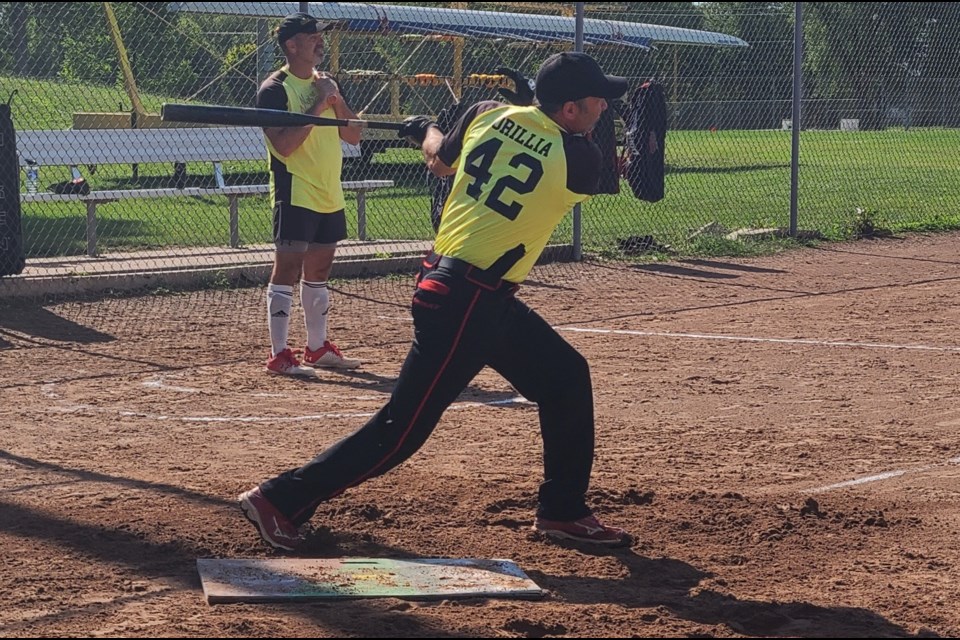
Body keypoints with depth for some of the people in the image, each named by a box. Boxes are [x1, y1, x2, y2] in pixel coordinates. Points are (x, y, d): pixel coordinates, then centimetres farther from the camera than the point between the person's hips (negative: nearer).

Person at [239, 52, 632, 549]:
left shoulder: (489, 114, 3)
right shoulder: (580, 157, -13)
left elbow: (439, 162, 19)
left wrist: (425, 130, 40)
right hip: (465, 302, -9)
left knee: (566, 377, 17)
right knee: (404, 427, -3)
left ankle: (563, 511, 27)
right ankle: (281, 499, 2)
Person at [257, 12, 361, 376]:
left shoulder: (323, 83, 13)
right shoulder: (274, 89, -11)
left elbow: (353, 136, 12)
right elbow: (284, 144, -22)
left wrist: (336, 100, -4)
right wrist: (318, 105, -20)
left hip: (329, 195, 8)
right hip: (294, 193, -8)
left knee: (319, 270, 15)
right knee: (288, 268, -10)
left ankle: (318, 348, 25)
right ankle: (279, 356, -10)